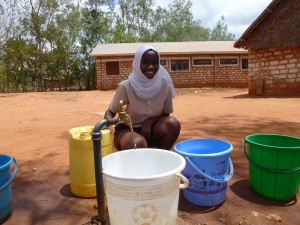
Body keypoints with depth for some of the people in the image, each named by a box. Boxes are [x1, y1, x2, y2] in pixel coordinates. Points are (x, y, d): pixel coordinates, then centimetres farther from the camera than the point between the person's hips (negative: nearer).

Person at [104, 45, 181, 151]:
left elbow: (166, 114, -1)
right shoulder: (126, 86, -20)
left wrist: (150, 122, -21)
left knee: (172, 123, -25)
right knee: (138, 144, -35)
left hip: (150, 129, 3)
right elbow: (111, 111, -8)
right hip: (128, 130, -3)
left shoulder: (164, 85, -13)